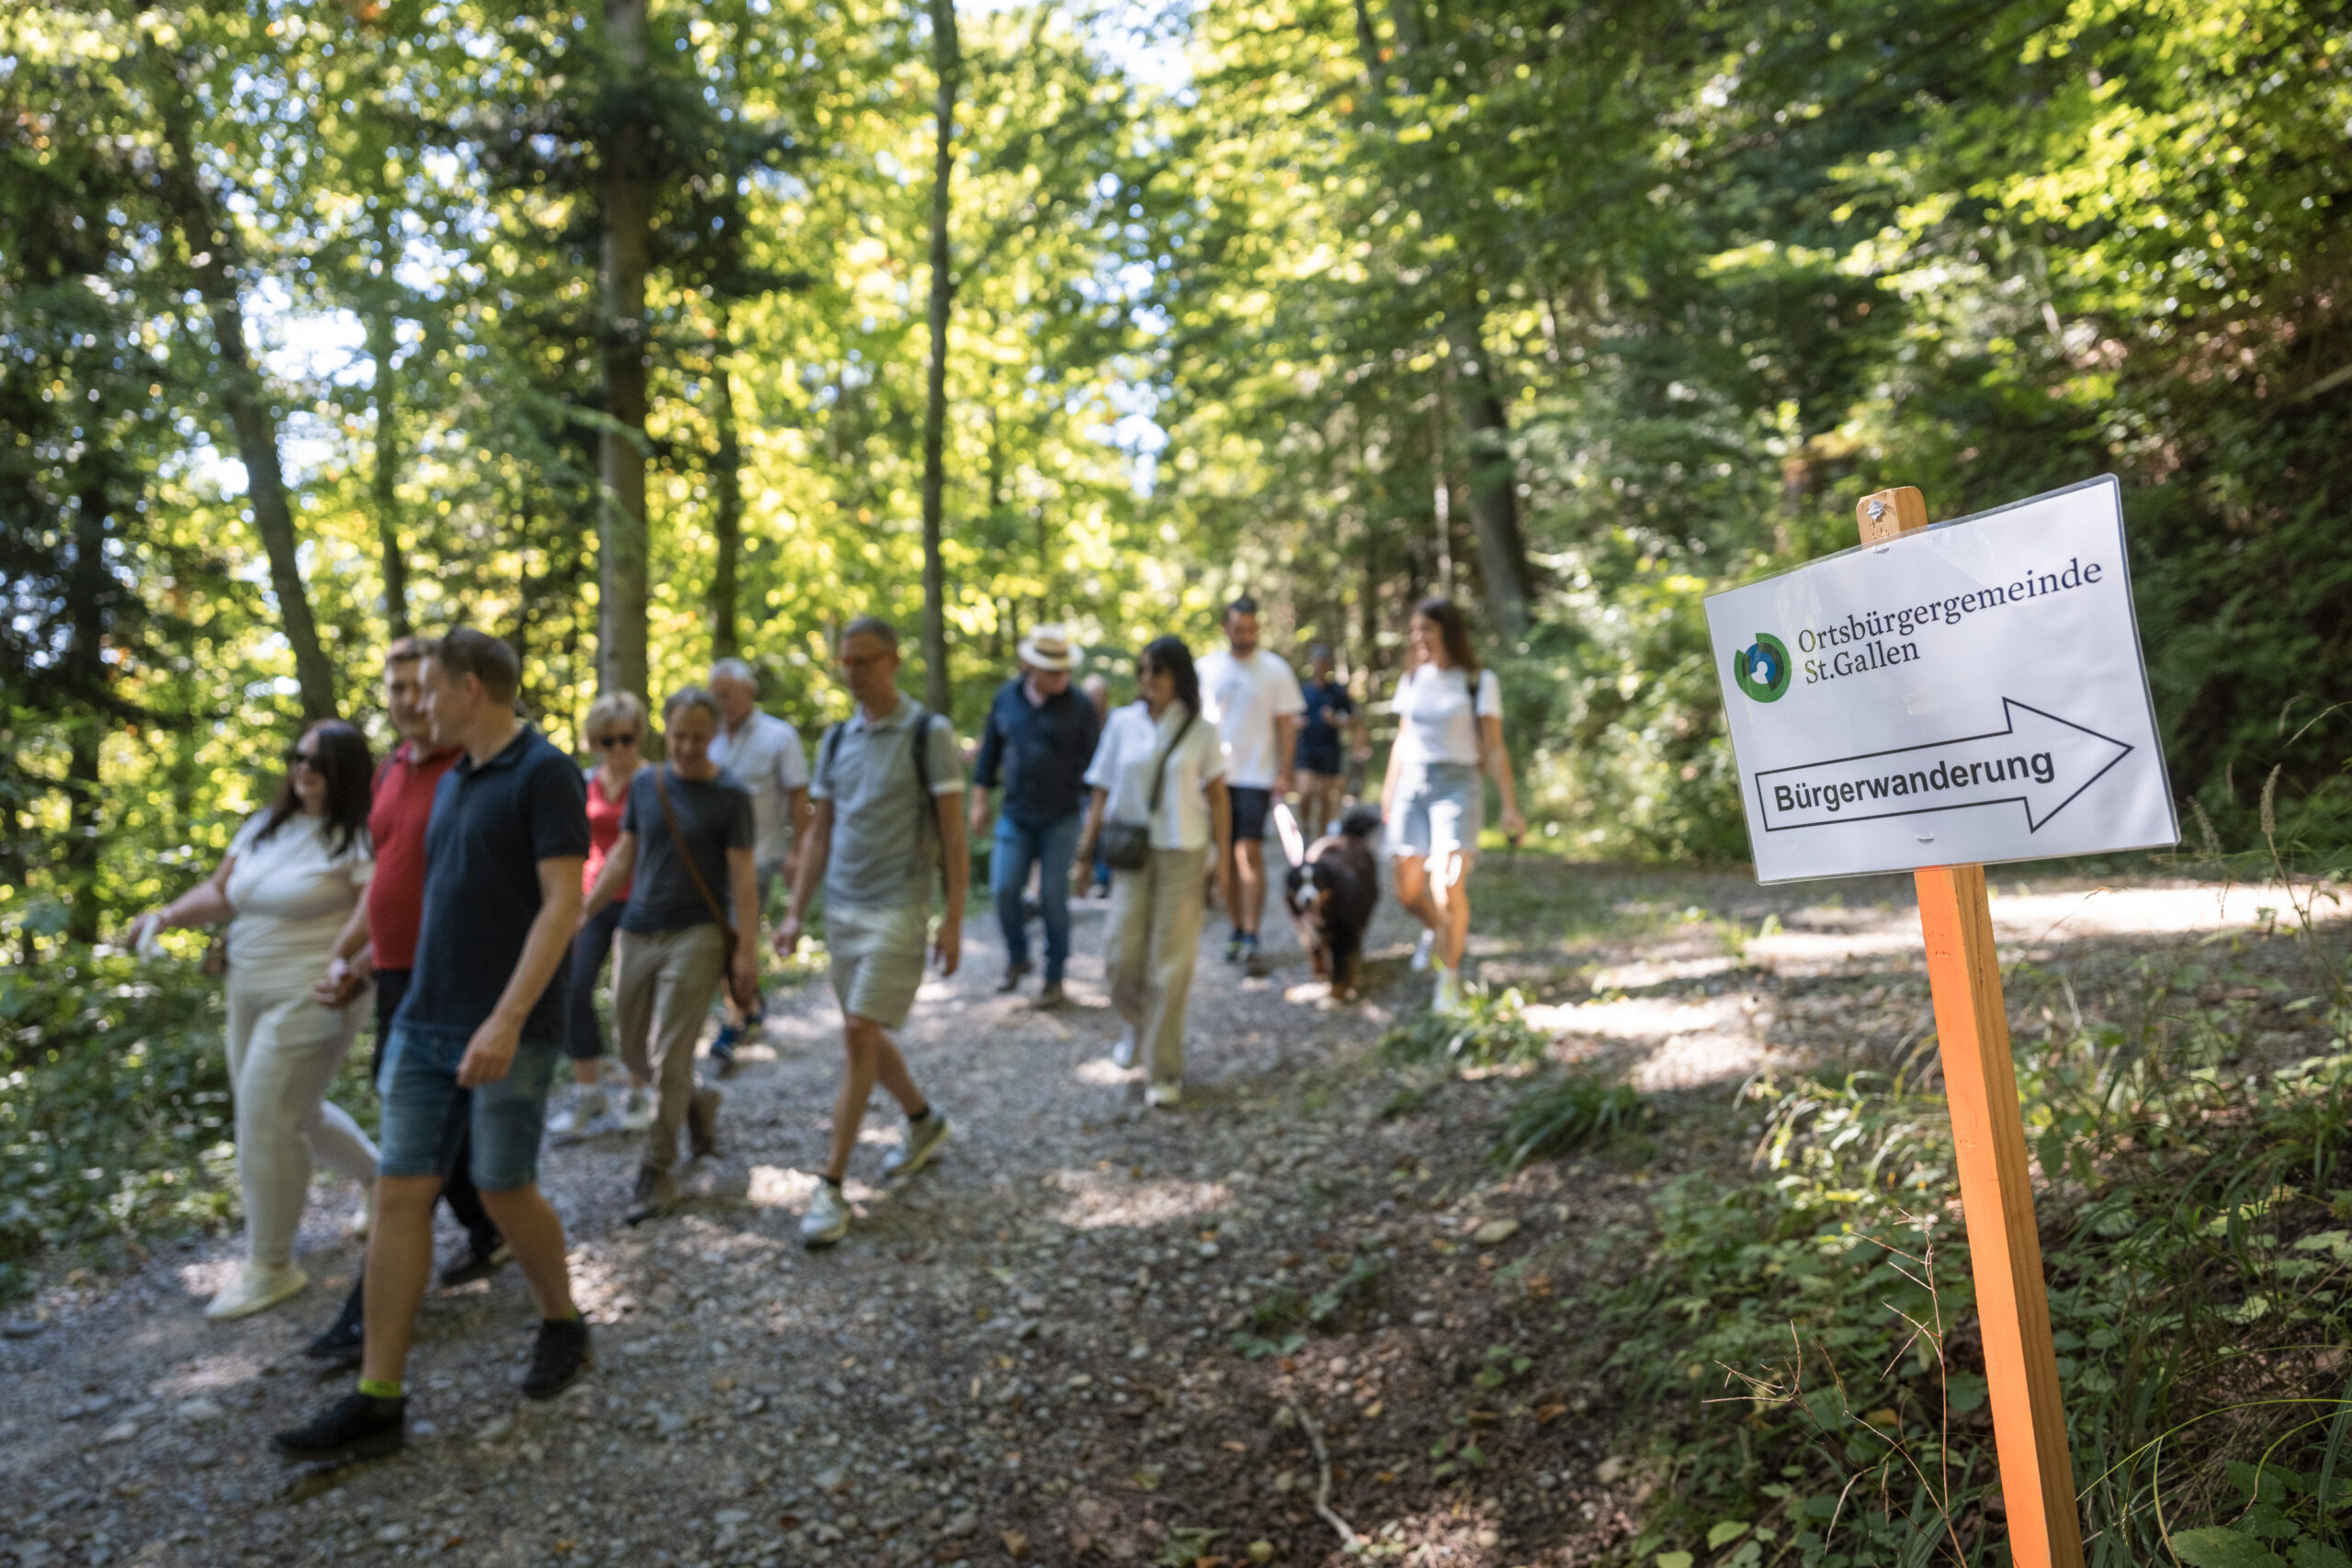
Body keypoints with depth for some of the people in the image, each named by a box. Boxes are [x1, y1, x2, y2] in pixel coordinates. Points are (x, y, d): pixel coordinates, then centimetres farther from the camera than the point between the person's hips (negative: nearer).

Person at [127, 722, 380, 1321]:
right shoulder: (264, 825, 9)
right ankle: (381, 1178, 41)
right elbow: (220, 892, 14)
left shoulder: (354, 839, -14)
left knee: (266, 1121, -6)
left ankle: (270, 1268, 10)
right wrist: (168, 915, -3)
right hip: (248, 993, 8)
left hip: (309, 999, -8)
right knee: (293, 1113, 19)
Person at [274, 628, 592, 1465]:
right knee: (399, 1193, 4)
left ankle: (562, 1325, 30)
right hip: (423, 1024, 8)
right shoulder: (451, 782, 14)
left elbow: (562, 904, -19)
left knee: (505, 1191, 4)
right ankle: (378, 1399, 10)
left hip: (508, 1034, -8)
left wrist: (507, 1018, -25)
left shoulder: (545, 774, -12)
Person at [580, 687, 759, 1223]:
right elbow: (623, 855, 14)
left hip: (695, 937, -5)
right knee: (632, 1053, 11)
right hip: (638, 933, 5)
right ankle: (698, 1102, 37)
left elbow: (742, 874, -7)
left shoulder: (729, 795, -5)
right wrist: (585, 914, 10)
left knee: (669, 1060, -6)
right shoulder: (645, 783, 8)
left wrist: (747, 949, -12)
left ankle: (657, 1172, 7)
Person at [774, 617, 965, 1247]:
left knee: (859, 1035, -9)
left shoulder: (928, 733, -7)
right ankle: (924, 1120, 38)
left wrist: (954, 920, -11)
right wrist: (796, 912, 7)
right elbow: (820, 833, 13)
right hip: (841, 906, 6)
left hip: (896, 907, -6)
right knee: (866, 1035, 14)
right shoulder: (836, 740, 10)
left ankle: (831, 1187, -3)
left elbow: (953, 833, -8)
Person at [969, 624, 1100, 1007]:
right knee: (1005, 889, -5)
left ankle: (1055, 978, 13)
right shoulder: (1006, 698, 3)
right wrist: (980, 799, 11)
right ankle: (1017, 958, 20)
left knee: (1053, 896, -1)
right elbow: (990, 749, 13)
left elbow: (1094, 764, -2)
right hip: (1015, 815, 3)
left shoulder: (1079, 708, -6)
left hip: (1061, 818, -3)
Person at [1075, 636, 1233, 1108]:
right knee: (1121, 955, -1)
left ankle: (1164, 1070, 10)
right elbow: (1102, 791, 5)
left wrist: (1224, 860, -1)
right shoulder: (1122, 723, 2)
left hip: (1182, 853, -1)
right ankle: (1138, 1025, 32)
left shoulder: (1200, 730, -1)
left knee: (1170, 961, -1)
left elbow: (1218, 796, 2)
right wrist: (1087, 851, 3)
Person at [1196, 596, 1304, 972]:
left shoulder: (1274, 668, 1)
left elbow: (1286, 723, 1)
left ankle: (1251, 938, -10)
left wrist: (1284, 773, -7)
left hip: (1257, 775, -3)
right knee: (1223, 856, 6)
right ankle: (1237, 928, 19)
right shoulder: (1207, 668, 8)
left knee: (1249, 853, -11)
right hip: (1215, 775, 3)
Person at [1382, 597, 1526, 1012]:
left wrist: (1510, 806, -8)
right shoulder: (1412, 680, 11)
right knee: (1407, 889, 5)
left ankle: (1450, 975, 3)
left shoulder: (1479, 682, -2)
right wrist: (1389, 788, 25)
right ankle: (1436, 931, 40)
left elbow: (1494, 748, -3)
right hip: (1412, 787, 4)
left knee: (1447, 887, -16)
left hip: (1457, 787, -4)